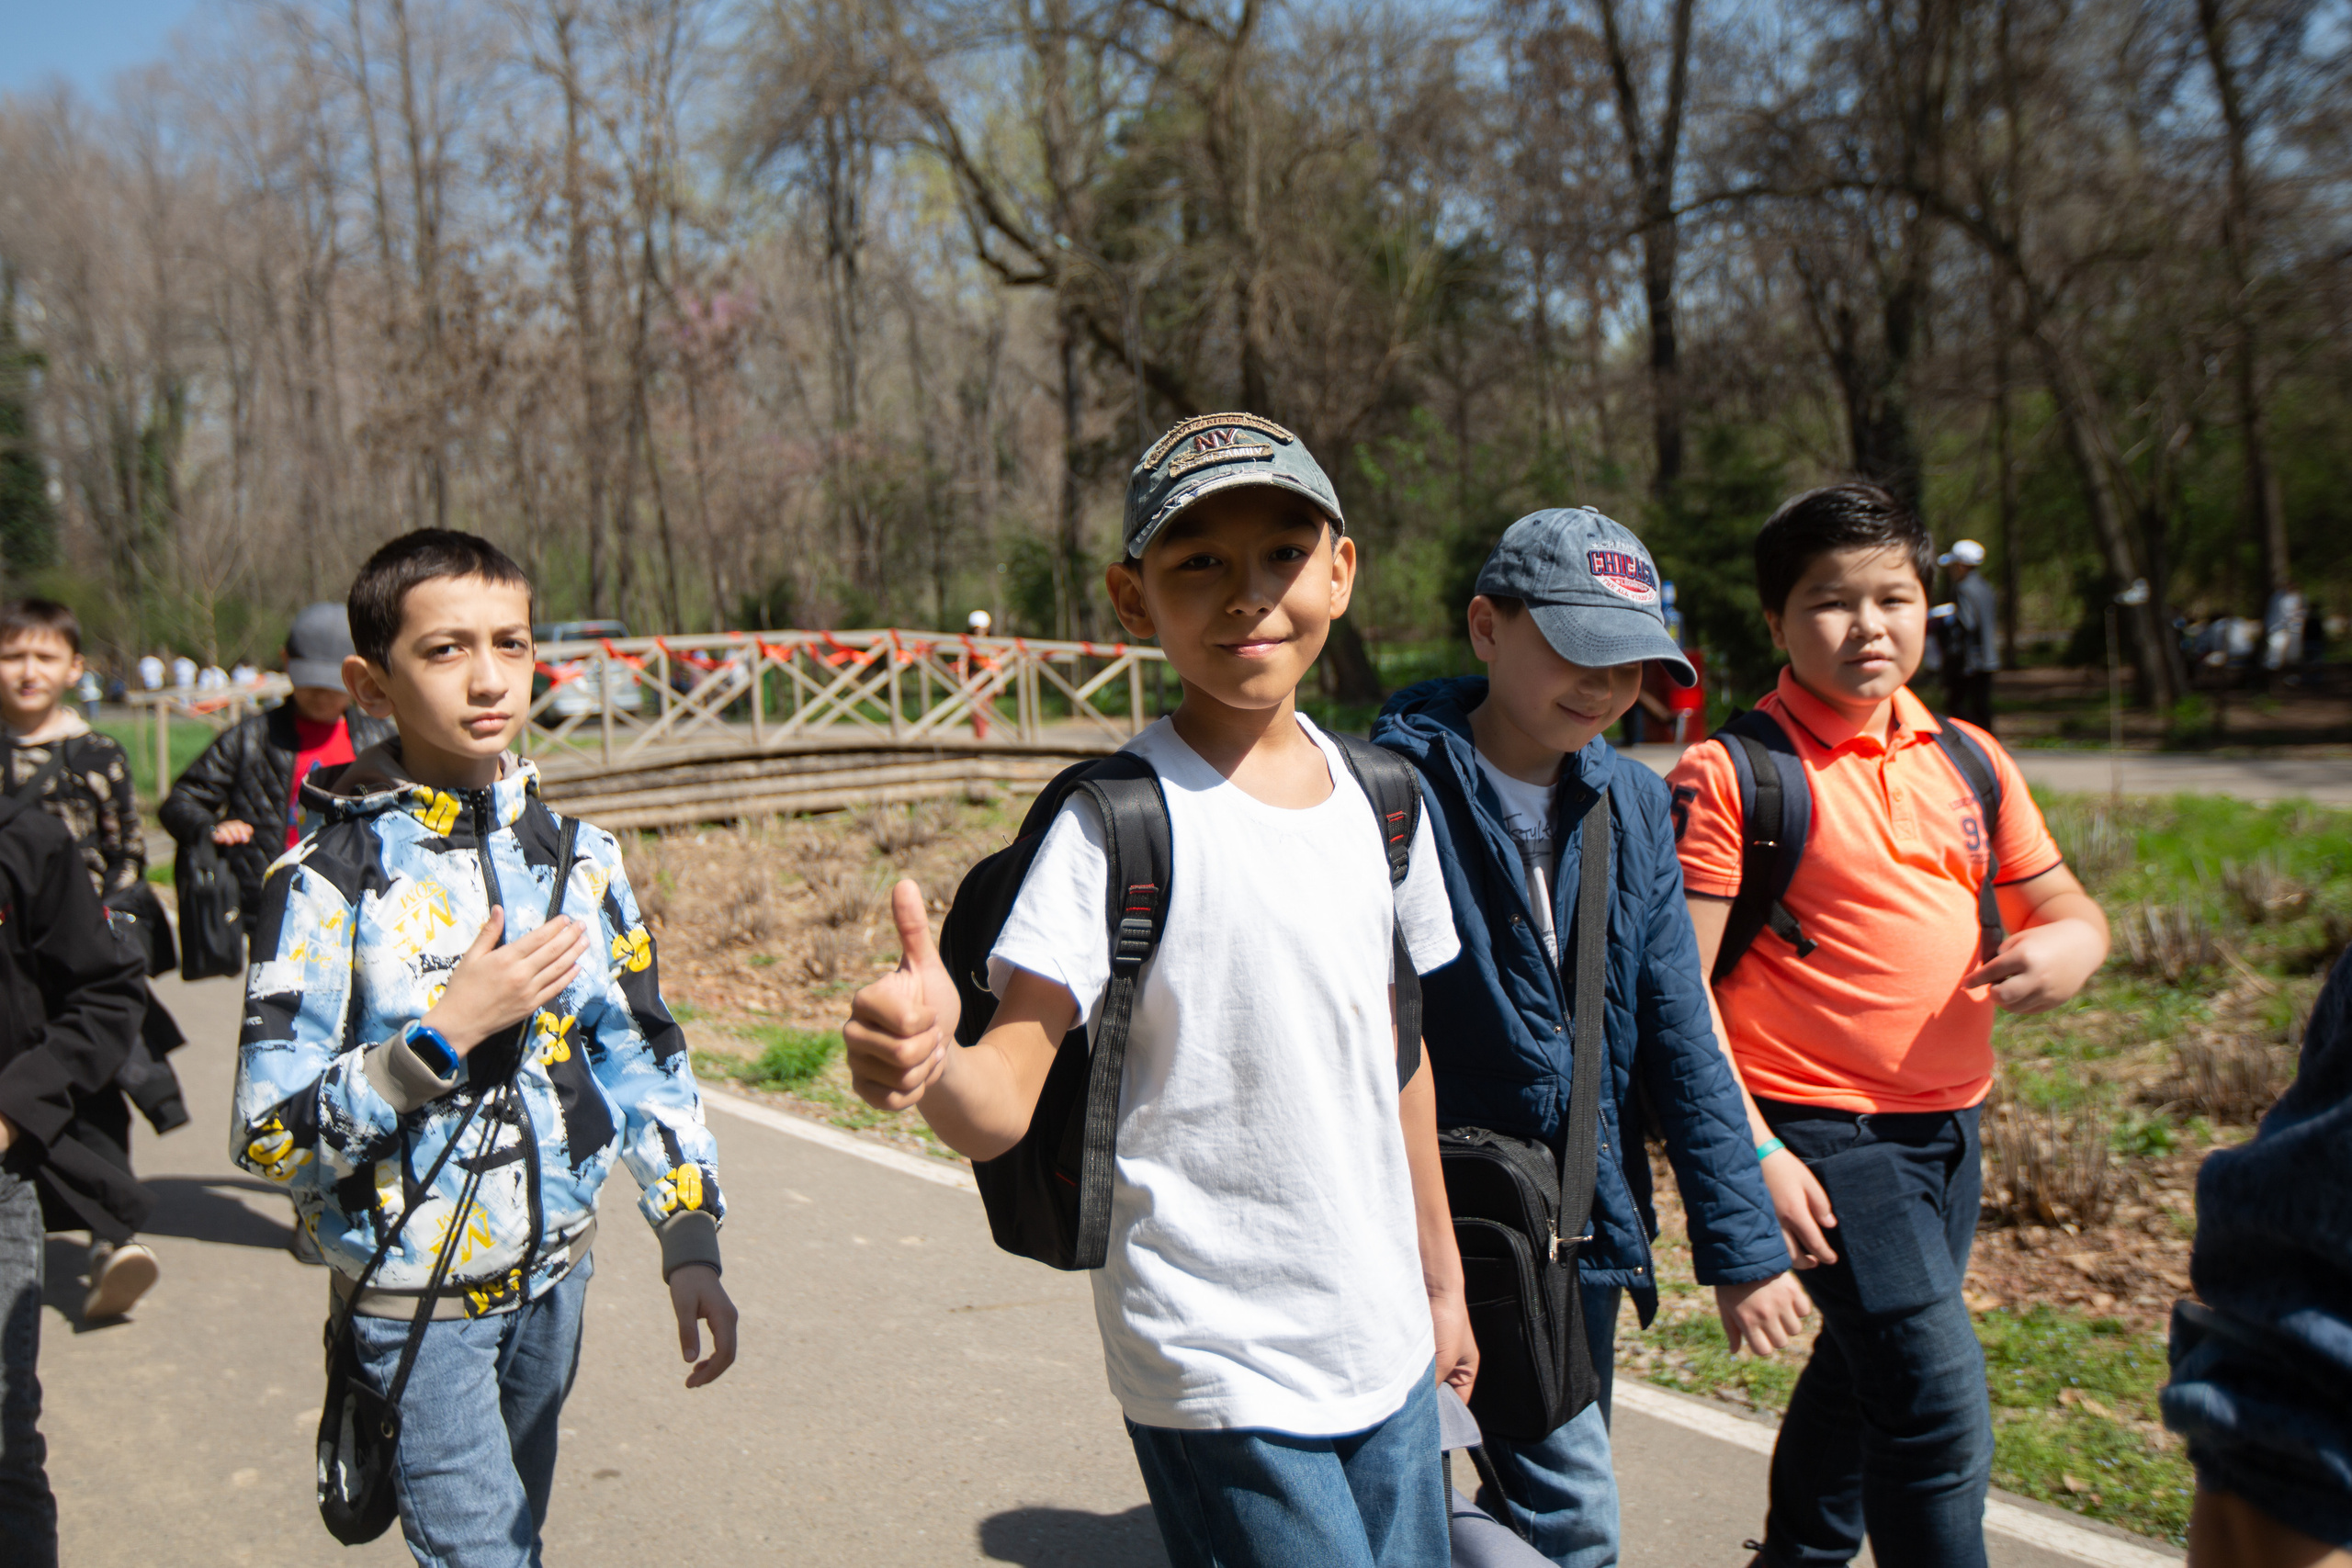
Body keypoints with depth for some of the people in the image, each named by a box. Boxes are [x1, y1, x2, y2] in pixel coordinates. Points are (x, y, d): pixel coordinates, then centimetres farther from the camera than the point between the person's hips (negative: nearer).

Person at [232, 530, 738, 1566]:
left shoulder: (577, 854, -2)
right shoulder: (328, 878, -16)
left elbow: (641, 1053, 4)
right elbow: (269, 1137, -17)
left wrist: (689, 1239, -5)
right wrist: (445, 1032, -27)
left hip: (555, 1269, 5)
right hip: (416, 1299, -5)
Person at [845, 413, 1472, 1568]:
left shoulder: (1378, 794, 3)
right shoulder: (1119, 820, -16)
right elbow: (1006, 1105, -22)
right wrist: (927, 1063, -44)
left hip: (1387, 1350, 6)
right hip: (1218, 1377, -6)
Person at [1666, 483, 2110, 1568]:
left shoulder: (1968, 761, 7)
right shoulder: (1728, 776, -12)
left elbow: (2061, 904, 16)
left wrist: (2068, 944, -9)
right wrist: (1751, 1153, -20)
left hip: (1949, 1124, 7)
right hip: (1819, 1137, -7)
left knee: (1866, 1371, 22)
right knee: (1940, 1398, -14)